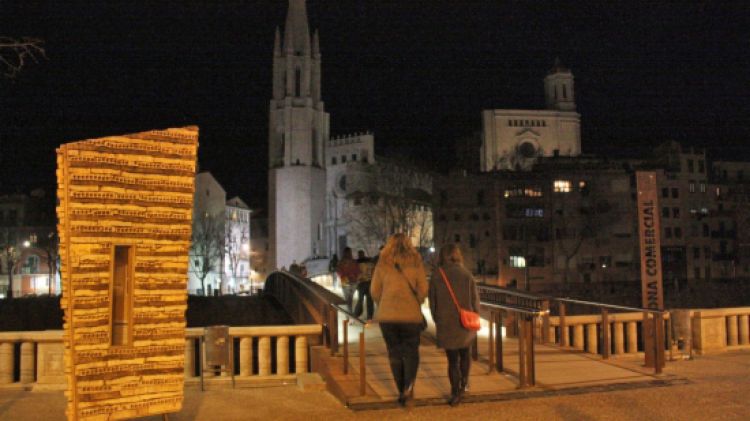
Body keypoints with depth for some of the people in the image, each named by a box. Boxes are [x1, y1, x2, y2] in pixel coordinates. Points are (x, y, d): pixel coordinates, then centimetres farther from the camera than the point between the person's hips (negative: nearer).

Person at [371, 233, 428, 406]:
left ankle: (402, 391, 17)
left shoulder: (382, 264, 0)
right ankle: (408, 386, -10)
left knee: (394, 353, 12)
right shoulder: (416, 263, -2)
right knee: (411, 352, 11)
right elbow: (423, 290, -4)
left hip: (387, 315, 1)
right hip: (411, 315, -1)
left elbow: (374, 291, 0)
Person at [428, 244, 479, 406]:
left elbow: (433, 301, 1)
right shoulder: (466, 274, -4)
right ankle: (464, 383, 30)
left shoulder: (436, 275, -4)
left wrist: (437, 320, 14)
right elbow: (475, 300, -1)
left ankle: (456, 393, 8)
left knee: (452, 359, 9)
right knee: (465, 352, 24)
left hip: (445, 323, 0)